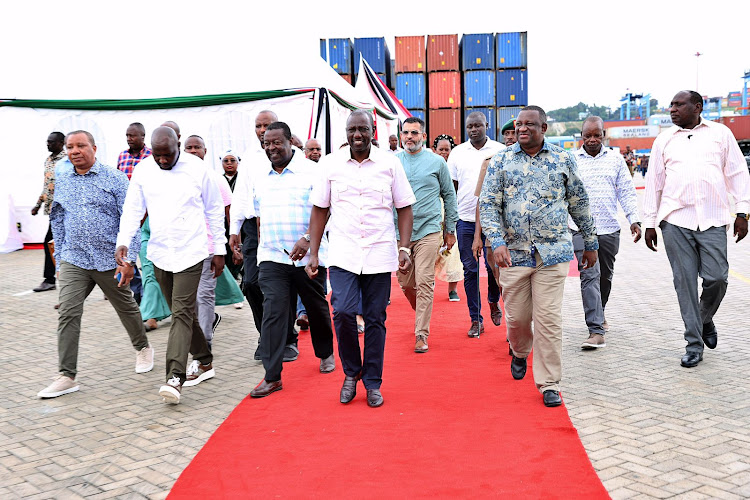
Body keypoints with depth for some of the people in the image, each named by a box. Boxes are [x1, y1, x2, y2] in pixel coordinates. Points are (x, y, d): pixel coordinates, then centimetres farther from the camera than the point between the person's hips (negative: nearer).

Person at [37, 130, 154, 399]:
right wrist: (59, 257, 15)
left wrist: (129, 259, -14)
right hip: (73, 260, 3)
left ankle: (143, 348, 39)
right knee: (68, 313, -9)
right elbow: (58, 220, 16)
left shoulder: (115, 179, -6)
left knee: (126, 308, 14)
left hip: (110, 260, -2)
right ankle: (67, 376, -4)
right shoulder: (61, 180, 7)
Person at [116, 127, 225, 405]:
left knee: (182, 313, -11)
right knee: (183, 313, 12)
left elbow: (215, 211, 3)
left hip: (191, 253, -4)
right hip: (159, 253, 4)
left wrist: (219, 251, 4)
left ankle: (175, 378, -16)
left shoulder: (196, 168, -4)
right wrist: (123, 241, -12)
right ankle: (205, 363, 27)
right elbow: (132, 209, 5)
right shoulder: (143, 170, 3)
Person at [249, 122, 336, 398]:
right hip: (271, 257, 3)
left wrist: (307, 239, -25)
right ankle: (272, 376, -5)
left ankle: (326, 354, 38)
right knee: (273, 312, -7)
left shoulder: (312, 172, -6)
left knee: (317, 308, 12)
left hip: (308, 256, -3)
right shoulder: (259, 177, 11)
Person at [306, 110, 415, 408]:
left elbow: (404, 208, 6)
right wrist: (313, 253, 3)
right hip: (342, 253, 0)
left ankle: (372, 383, 20)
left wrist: (404, 248, -4)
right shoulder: (330, 164, 4)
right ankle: (351, 372, 12)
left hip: (379, 254, 0)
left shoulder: (390, 164, 3)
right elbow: (319, 210, 7)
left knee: (375, 319, 5)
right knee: (343, 312, -13)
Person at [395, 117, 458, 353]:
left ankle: (422, 334, -1)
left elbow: (449, 195, 10)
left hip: (428, 230, -2)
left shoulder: (436, 162, 4)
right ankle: (422, 314, 37)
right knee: (405, 284, 10)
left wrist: (450, 229, 8)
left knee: (424, 283, -7)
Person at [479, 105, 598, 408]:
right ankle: (520, 353, 42)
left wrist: (590, 243, 15)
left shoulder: (563, 160, 5)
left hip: (552, 253, -1)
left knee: (549, 319, -3)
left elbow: (579, 204, 12)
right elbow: (488, 204, -1)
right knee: (516, 316, 9)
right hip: (514, 253, 1)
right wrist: (498, 242, -15)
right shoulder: (501, 161, 4)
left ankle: (548, 383, 9)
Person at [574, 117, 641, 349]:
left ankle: (598, 314, 38)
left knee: (606, 275, 14)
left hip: (609, 228, 3)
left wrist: (634, 219, -1)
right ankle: (596, 331, -16)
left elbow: (627, 192, 8)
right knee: (589, 275, -13)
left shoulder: (615, 159, 8)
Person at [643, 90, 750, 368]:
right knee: (684, 281, -1)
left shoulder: (721, 134, 11)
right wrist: (649, 222, 10)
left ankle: (706, 320, 26)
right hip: (675, 221, 1)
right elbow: (654, 181, 14)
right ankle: (694, 344, 8)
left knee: (716, 277, -6)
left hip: (712, 220, -1)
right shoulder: (664, 140, 13)